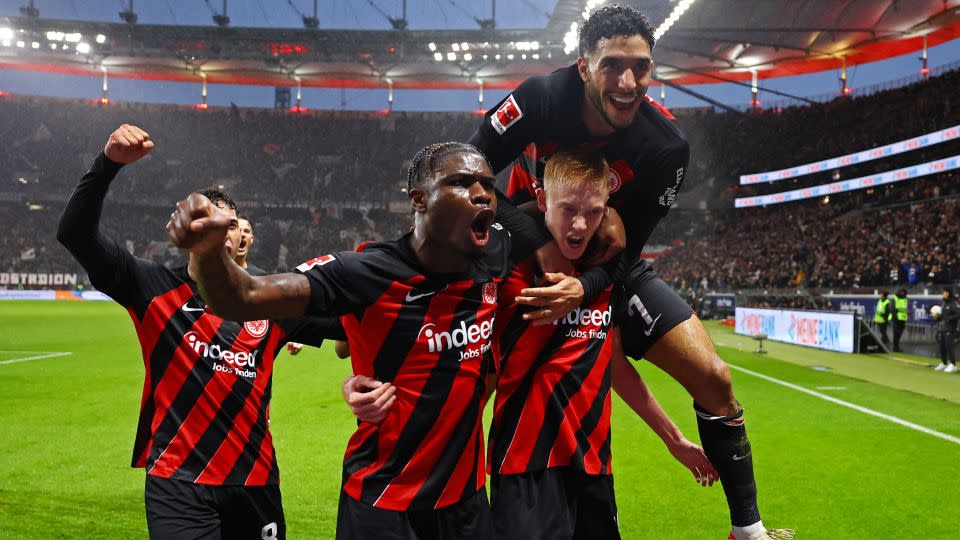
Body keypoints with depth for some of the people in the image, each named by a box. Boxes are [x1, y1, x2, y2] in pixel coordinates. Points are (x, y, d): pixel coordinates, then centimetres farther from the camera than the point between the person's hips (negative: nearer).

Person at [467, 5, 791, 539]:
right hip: (528, 254, -1)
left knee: (713, 379, -6)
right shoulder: (540, 99, -24)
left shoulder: (666, 145, -20)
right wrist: (540, 240, -31)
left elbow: (624, 244, -14)